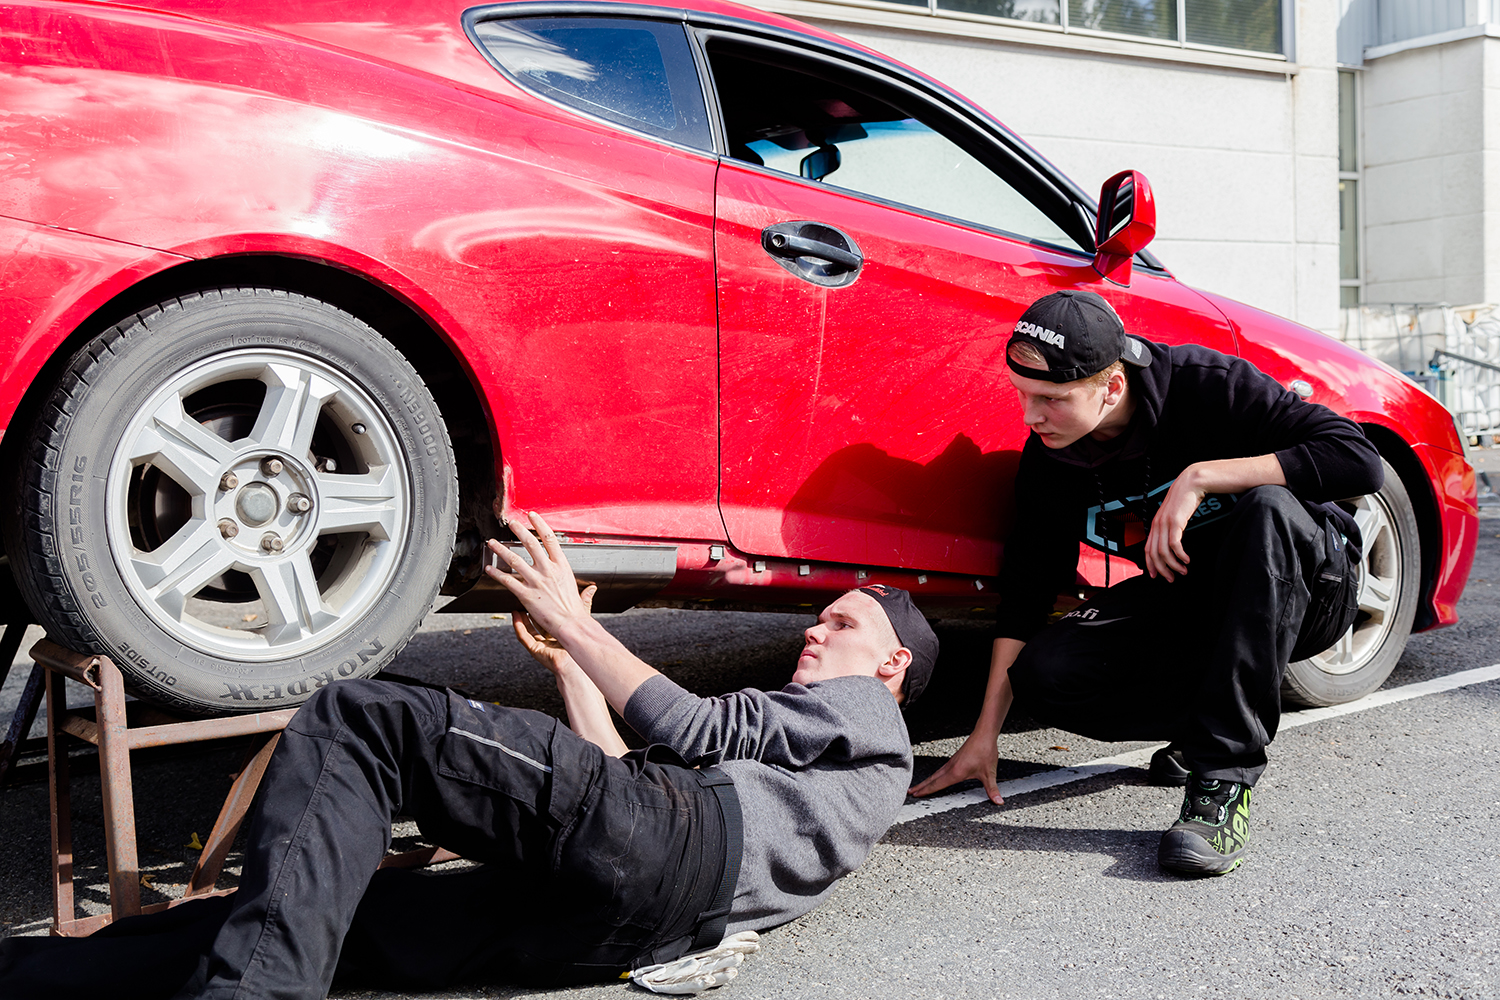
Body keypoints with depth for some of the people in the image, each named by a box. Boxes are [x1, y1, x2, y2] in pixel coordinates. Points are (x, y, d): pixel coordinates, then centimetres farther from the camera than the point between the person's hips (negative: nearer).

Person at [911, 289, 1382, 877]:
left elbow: (1360, 461, -30)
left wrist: (1199, 477, -34)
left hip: (1307, 587, -3)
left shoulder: (1205, 384, -23)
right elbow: (1026, 588, -5)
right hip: (1189, 602, 4)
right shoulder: (1050, 458, -9)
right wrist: (985, 734, -8)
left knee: (1267, 508, -39)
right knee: (1044, 676, -21)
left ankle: (1223, 782, -36)